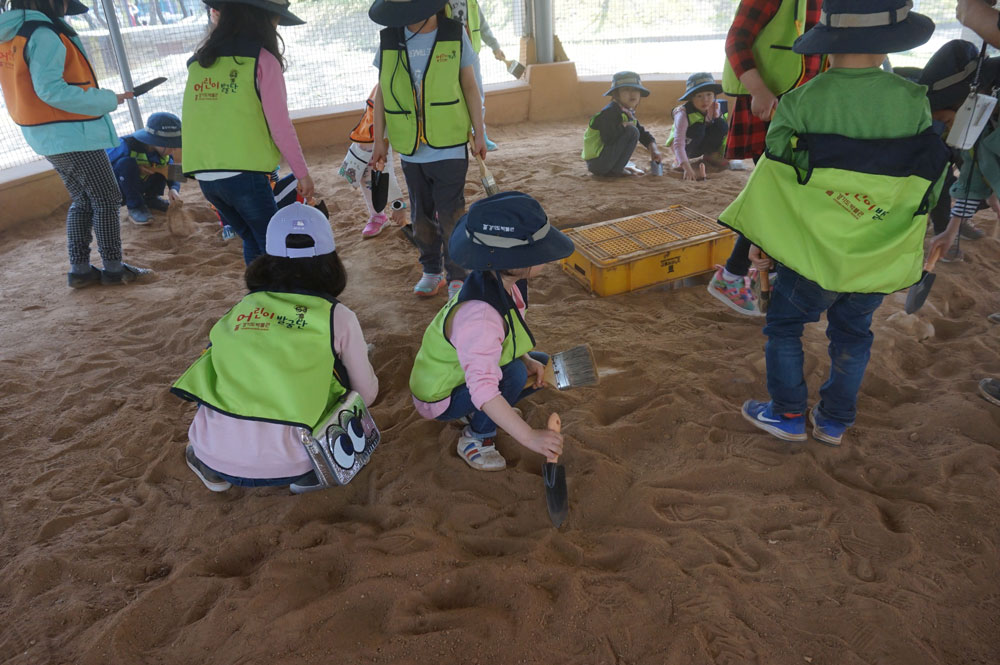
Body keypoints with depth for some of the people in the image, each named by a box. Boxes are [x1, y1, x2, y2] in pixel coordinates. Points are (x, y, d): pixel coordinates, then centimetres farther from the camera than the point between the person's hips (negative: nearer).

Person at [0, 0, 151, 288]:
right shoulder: (43, 34, -16)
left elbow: (26, 85, 13)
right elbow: (50, 89, -24)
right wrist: (107, 100, -18)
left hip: (44, 135, 9)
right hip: (72, 134, -9)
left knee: (82, 201, 16)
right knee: (107, 199, 1)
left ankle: (80, 270, 16)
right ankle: (113, 269, 5)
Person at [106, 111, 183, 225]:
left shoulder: (164, 150, -14)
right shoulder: (127, 145, -30)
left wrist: (174, 189, -27)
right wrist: (136, 169, -30)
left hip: (143, 185, 5)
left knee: (166, 164, -11)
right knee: (126, 163, -34)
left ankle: (151, 198, 6)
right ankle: (134, 206, -18)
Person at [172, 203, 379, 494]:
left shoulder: (238, 310, 10)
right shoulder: (338, 318, 0)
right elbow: (367, 394, 10)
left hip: (215, 455, 4)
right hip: (286, 464, -4)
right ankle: (309, 472, 7)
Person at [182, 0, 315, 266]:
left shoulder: (199, 61, 14)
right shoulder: (261, 59, -5)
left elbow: (214, 118, 13)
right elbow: (280, 125, -6)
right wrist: (302, 172, 1)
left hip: (204, 176, 6)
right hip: (243, 174, -6)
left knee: (254, 243, 20)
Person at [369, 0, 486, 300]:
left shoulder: (455, 34, -3)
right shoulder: (388, 39, 1)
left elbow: (470, 87, 4)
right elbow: (382, 92, 7)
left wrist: (479, 134, 4)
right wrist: (379, 140, 6)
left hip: (449, 146, -2)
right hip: (410, 149, 3)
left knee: (451, 214, -1)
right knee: (421, 215, 12)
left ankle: (457, 276, 13)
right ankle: (431, 271, 27)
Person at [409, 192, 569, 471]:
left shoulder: (500, 283, -13)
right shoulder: (478, 316, -41)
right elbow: (483, 390, -44)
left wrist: (527, 359, -13)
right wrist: (529, 437, -43)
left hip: (461, 371, 9)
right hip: (439, 398, -8)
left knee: (541, 364, 6)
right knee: (514, 373, -30)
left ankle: (477, 414, 13)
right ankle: (475, 440, -8)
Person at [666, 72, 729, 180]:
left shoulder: (716, 107, -15)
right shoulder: (683, 114, -30)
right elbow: (678, 144, -39)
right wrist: (687, 168, -50)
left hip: (704, 145, 4)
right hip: (686, 146, -4)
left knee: (722, 125, -21)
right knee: (698, 128, -35)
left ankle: (711, 155, 2)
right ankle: (678, 160, -15)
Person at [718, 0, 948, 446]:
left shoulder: (801, 103, -14)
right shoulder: (914, 102, -5)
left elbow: (773, 181, -9)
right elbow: (931, 185, 2)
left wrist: (759, 239, 2)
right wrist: (908, 241, 17)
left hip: (814, 254, -3)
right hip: (881, 260, 3)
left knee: (784, 325, 16)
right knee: (852, 334, 19)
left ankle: (788, 415, 22)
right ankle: (835, 421, 30)